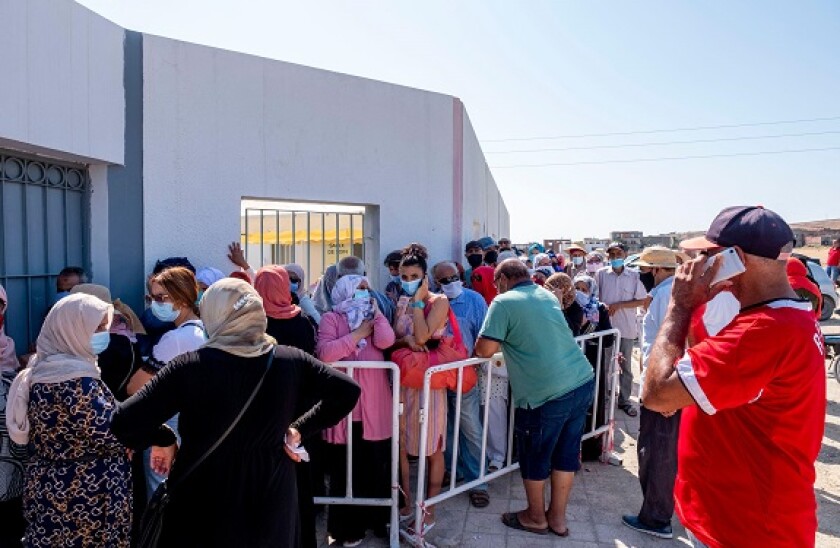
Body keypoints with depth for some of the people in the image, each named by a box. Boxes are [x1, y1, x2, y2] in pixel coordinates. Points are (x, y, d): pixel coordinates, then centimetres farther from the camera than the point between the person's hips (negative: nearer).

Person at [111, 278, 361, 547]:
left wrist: (164, 438, -2)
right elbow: (348, 391, -8)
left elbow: (124, 423, -20)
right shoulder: (291, 361, -10)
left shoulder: (189, 367, -17)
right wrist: (300, 428, -1)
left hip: (203, 513, -2)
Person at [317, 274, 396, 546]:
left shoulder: (374, 317, 10)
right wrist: (358, 334, -13)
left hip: (375, 405, 3)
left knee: (376, 465, 14)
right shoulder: (331, 318, -2)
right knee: (345, 468, 10)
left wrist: (376, 310, -4)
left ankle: (376, 518, 35)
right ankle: (347, 526, 28)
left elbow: (386, 341, -12)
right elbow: (325, 353, -17)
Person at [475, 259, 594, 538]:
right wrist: (510, 342, 25)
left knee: (534, 458, 14)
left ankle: (536, 517, 33)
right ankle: (558, 517, 34)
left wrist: (477, 348, 8)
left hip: (546, 393, -7)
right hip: (583, 382, 7)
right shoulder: (548, 296, 14)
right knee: (566, 454, 19)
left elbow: (485, 350, -13)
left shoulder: (504, 302, -8)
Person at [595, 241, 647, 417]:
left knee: (626, 366, 10)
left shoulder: (634, 276, -2)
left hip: (627, 327, 0)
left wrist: (619, 305, -13)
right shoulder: (601, 274, -2)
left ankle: (624, 400, 22)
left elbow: (641, 301, -1)